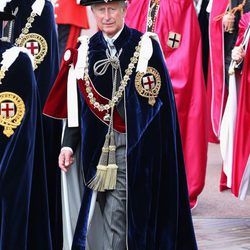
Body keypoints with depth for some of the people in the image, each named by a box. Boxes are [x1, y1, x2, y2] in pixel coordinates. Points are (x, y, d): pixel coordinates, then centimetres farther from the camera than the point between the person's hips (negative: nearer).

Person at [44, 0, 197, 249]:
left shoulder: (146, 46, -3)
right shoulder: (84, 51, 8)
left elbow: (161, 99, -4)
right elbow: (76, 103, 11)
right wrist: (69, 144, 3)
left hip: (135, 145, -4)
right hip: (96, 145, 4)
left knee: (115, 213, -8)